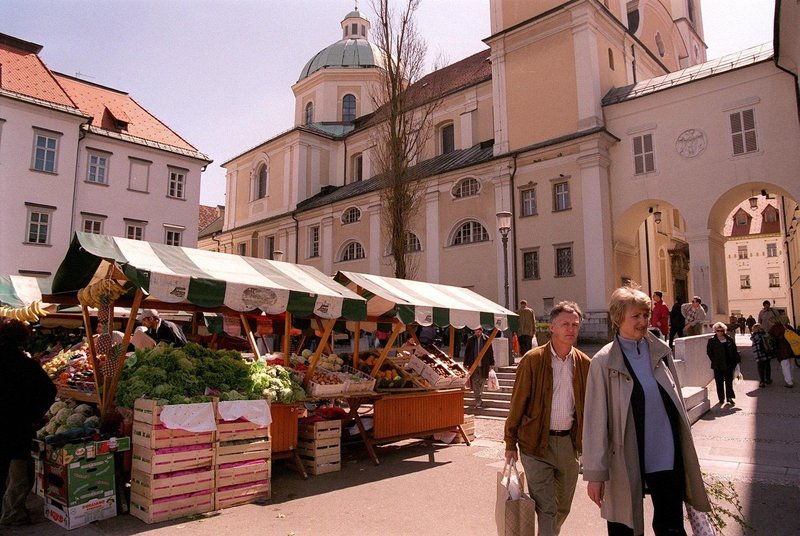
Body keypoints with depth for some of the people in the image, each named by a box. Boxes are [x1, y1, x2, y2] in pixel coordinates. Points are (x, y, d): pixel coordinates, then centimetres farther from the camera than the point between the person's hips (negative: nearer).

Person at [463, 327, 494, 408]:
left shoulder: (486, 339, 1)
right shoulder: (470, 339, 2)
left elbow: (490, 352, 5)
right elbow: (467, 352, 6)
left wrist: (492, 363, 5)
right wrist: (465, 363, 5)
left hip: (484, 365, 0)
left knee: (482, 382, 10)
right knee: (475, 383, -3)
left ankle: (479, 399, 27)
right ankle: (478, 401, 1)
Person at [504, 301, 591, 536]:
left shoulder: (584, 363, 2)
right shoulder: (532, 360, -9)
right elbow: (518, 403, -6)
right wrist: (510, 444, -4)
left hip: (569, 441, 4)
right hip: (537, 443, -4)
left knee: (563, 506, 19)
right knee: (545, 508, -2)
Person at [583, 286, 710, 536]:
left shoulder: (661, 351, 1)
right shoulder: (603, 363, -11)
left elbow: (677, 401, 11)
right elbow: (594, 421, -12)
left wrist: (685, 445, 12)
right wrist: (595, 473, -11)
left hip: (668, 459, 3)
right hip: (626, 464, -3)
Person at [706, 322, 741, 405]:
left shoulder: (729, 339, 3)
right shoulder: (712, 341, -3)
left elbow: (735, 351, 7)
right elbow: (709, 352, 1)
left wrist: (737, 360, 3)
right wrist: (714, 361, -4)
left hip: (729, 364, 1)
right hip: (718, 366, -1)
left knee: (729, 381, 6)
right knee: (719, 382, 5)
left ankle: (730, 397, 15)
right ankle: (721, 399, 15)